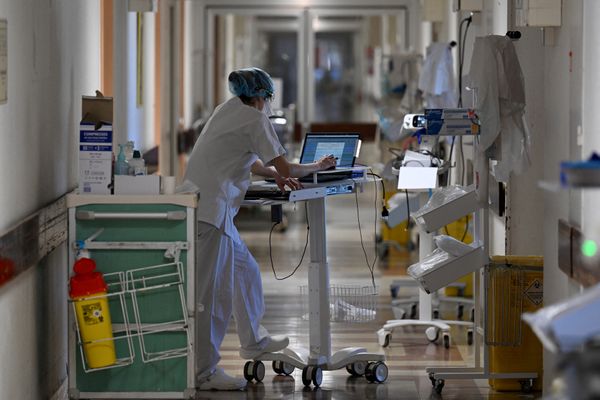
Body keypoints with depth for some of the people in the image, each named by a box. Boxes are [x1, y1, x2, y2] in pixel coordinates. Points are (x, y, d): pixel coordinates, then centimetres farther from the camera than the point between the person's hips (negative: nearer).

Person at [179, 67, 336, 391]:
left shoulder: (228, 110, 19)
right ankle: (203, 373, -5)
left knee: (245, 272, 23)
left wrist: (276, 175, 22)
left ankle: (253, 341, 38)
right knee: (211, 291, -7)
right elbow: (286, 168, -6)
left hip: (206, 205, 10)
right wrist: (318, 166, 11)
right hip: (209, 209, -10)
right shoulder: (256, 119, -7)